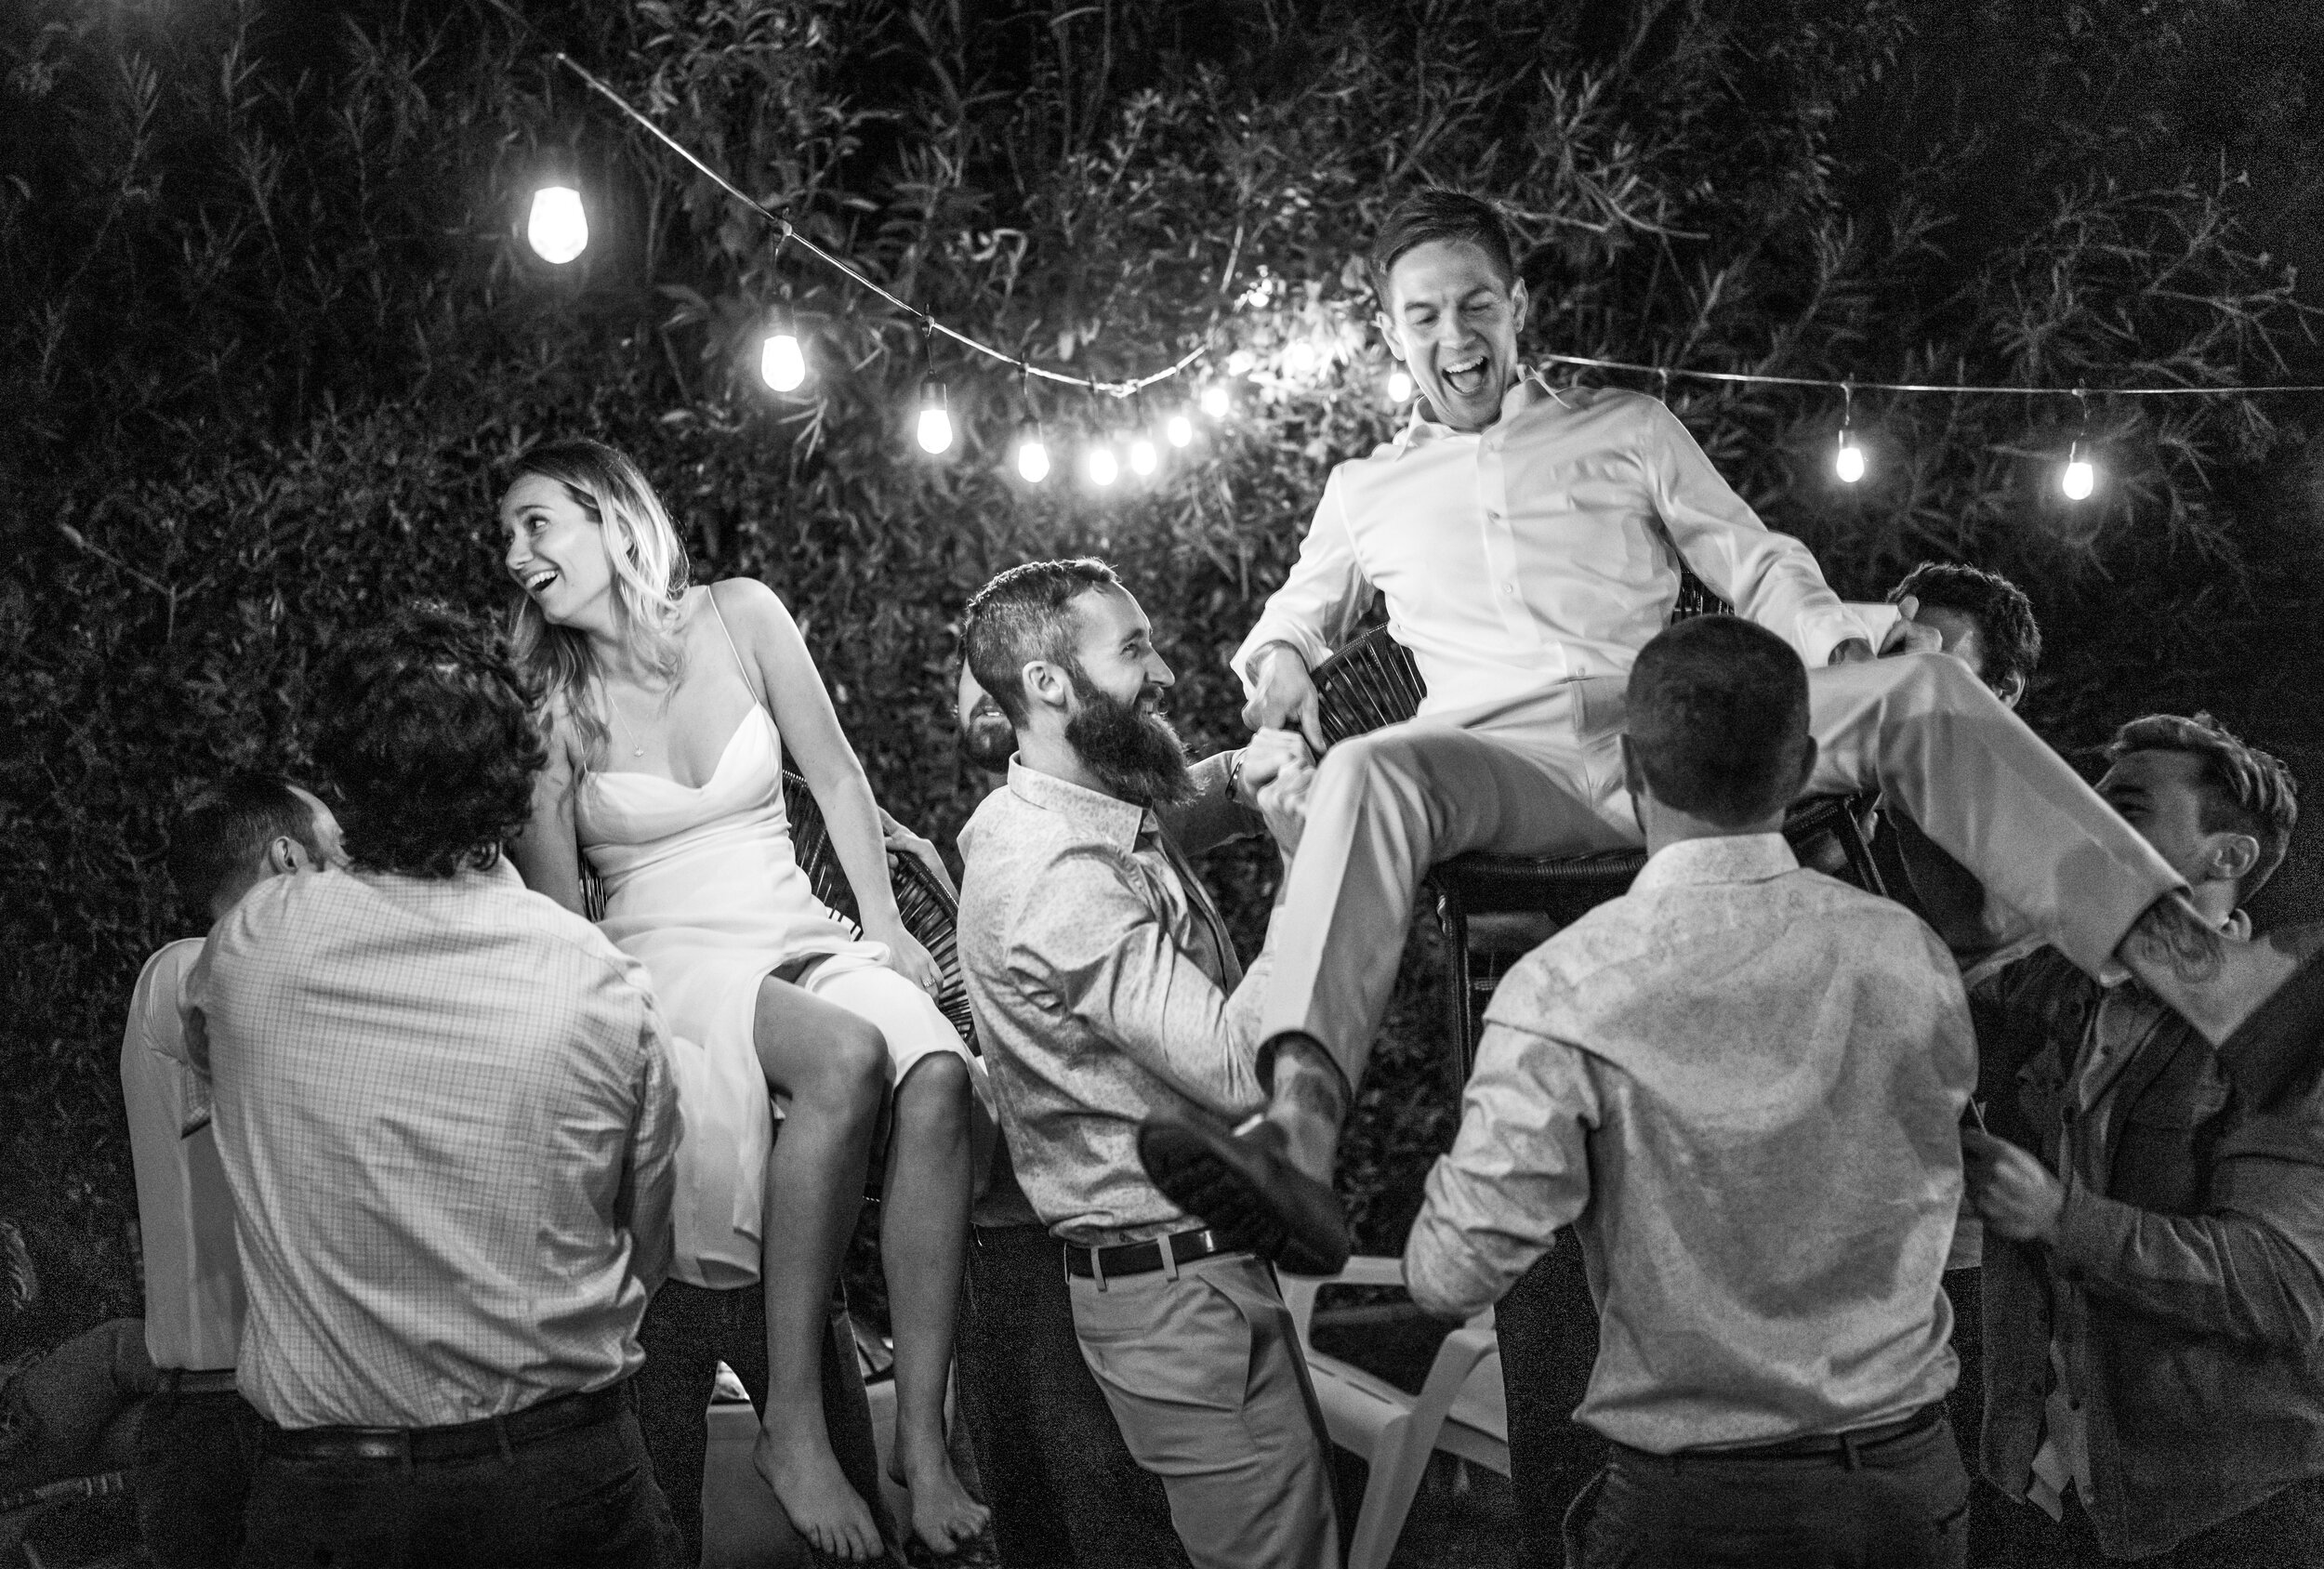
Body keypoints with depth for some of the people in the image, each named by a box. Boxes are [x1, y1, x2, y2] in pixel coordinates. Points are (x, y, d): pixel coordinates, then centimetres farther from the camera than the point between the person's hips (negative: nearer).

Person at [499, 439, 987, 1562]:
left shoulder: (738, 617, 4)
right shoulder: (546, 702, 1)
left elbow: (837, 779, 9)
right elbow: (554, 915, 3)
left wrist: (886, 929, 2)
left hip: (802, 943, 3)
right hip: (667, 964, -3)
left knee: (937, 1076, -31)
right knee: (845, 1057, -36)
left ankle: (922, 1434, -31)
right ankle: (790, 1422, -31)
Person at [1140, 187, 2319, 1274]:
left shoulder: (1627, 428, 24)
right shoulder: (1365, 492, 25)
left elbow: (1757, 568, 19)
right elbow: (1294, 615, 35)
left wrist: (1838, 631, -4)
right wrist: (1280, 662, 9)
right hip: (1510, 759, -1)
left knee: (1914, 685, -24)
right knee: (1366, 773, -37)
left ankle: (2204, 974, -35)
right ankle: (1297, 1145, -59)